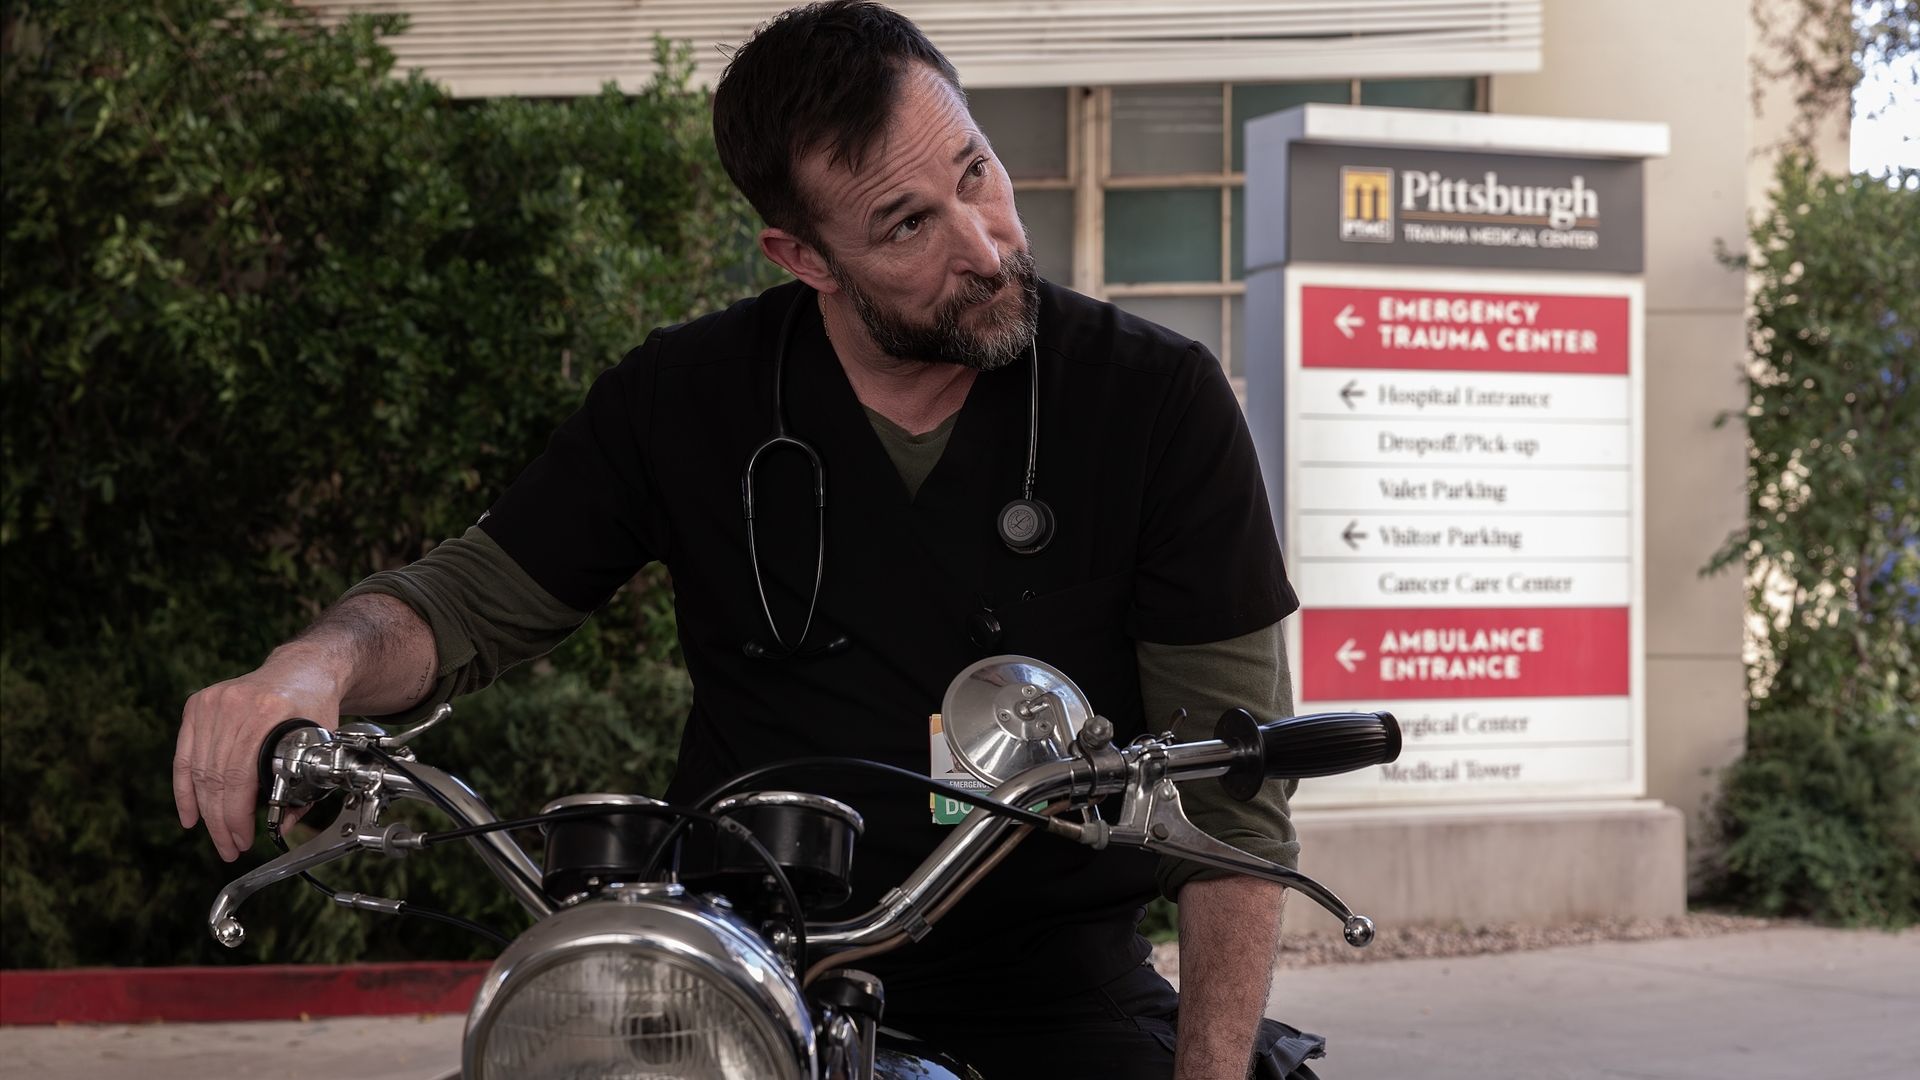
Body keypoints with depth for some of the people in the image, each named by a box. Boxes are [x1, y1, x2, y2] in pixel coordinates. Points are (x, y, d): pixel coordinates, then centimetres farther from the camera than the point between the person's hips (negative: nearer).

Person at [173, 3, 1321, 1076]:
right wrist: (318, 665, -16)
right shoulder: (687, 396, 2)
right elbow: (475, 597, 8)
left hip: (1052, 975, -1)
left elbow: (1234, 788, -6)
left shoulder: (1160, 396, -5)